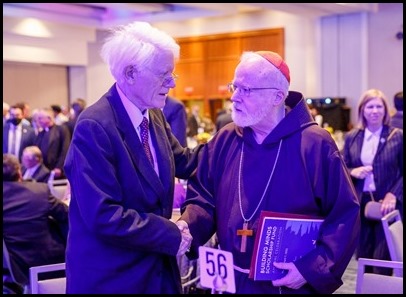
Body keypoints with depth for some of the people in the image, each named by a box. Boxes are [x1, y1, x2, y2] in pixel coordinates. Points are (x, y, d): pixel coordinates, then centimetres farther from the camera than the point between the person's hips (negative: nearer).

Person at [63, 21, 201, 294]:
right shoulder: (95, 127, -22)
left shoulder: (155, 116, 4)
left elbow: (184, 163, 15)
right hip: (110, 275, -8)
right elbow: (104, 216, -27)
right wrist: (172, 236, -20)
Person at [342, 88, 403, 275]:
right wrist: (353, 172, -11)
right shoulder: (351, 137, 6)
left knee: (383, 258, -1)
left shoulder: (398, 136, -2)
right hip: (359, 203, 3)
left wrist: (393, 195, -15)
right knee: (363, 256, 10)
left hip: (387, 203, -3)